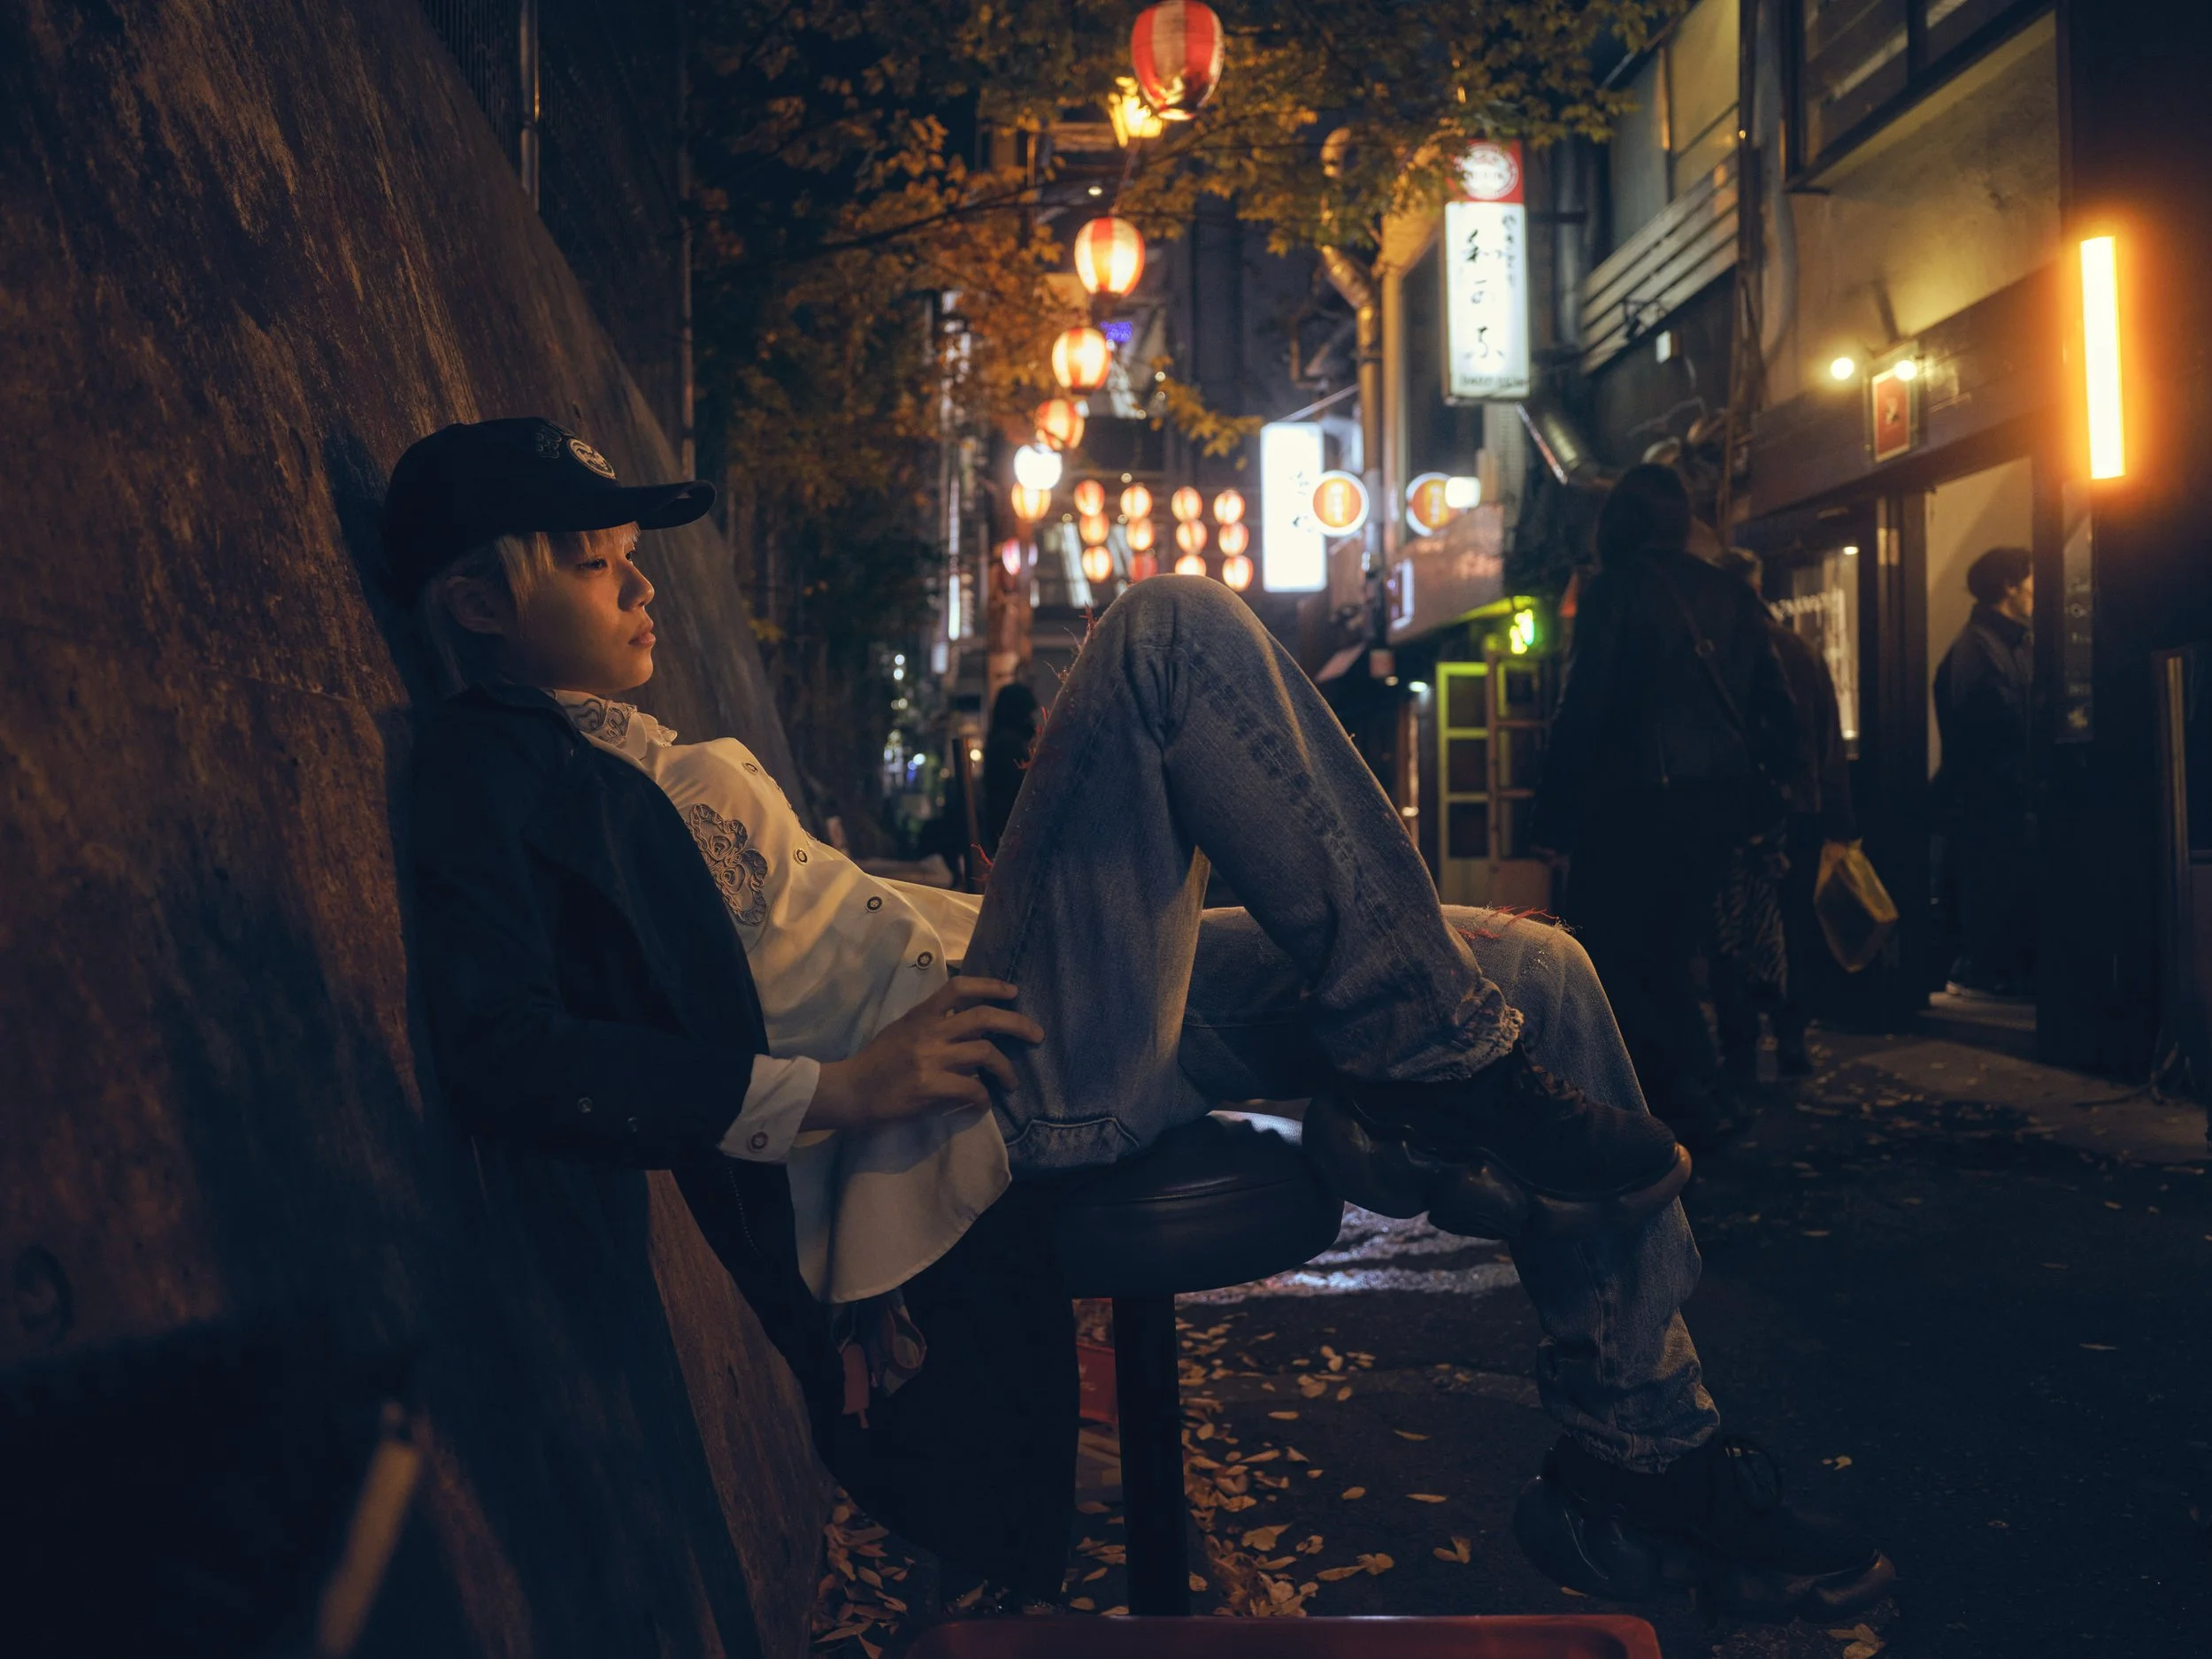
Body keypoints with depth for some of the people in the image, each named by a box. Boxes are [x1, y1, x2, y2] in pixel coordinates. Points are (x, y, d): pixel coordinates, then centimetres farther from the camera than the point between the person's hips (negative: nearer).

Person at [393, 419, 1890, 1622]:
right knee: (1176, 632, -22)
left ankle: (1641, 1473, 13)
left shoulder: (653, 759, 25)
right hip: (971, 1074, -9)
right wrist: (835, 1089, -22)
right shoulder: (500, 770, -2)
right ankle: (1434, 1061, -11)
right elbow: (509, 1058, -18)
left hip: (1064, 1027, 9)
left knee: (1538, 977, 5)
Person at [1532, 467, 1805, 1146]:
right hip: (1718, 804, 7)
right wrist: (1761, 797, 21)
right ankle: (1704, 1094, 18)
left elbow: (1584, 709, -13)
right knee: (1666, 955, 18)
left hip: (1637, 803, -7)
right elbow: (1779, 712, 13)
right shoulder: (1733, 597, 12)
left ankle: (1686, 1099, -4)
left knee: (1608, 957, 1)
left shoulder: (1617, 590, -8)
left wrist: (1553, 814, -8)